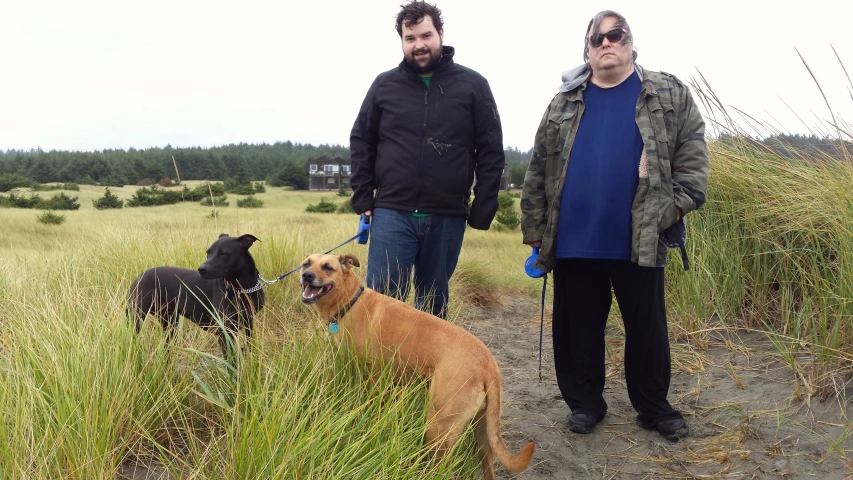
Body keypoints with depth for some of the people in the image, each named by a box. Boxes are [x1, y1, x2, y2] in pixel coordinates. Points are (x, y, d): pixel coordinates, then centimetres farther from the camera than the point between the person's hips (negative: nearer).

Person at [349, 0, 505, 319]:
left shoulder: (473, 85, 2)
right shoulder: (384, 85, 6)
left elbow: (491, 151, 2)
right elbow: (361, 142, 11)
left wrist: (483, 209, -3)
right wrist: (363, 198, 3)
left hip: (447, 218, 0)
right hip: (391, 214, 0)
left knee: (433, 304, 13)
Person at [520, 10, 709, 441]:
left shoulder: (669, 95, 5)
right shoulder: (565, 103, 9)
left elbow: (692, 154, 3)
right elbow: (538, 169, 8)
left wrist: (678, 205, -10)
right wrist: (534, 228, 4)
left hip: (640, 240, -1)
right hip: (574, 240, 2)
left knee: (647, 328, 9)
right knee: (577, 328, 9)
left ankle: (654, 407, 26)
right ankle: (584, 403, 25)